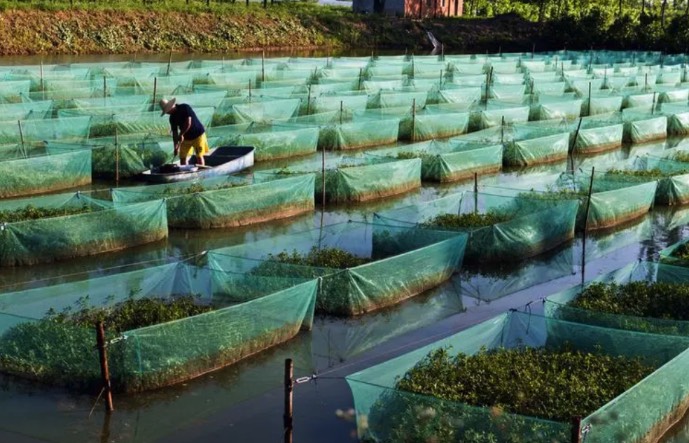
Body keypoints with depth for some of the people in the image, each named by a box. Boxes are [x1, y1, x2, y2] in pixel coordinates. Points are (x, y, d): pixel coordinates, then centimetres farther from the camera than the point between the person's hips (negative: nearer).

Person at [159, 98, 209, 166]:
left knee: (199, 156, -5)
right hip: (186, 137, 6)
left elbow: (188, 123, -25)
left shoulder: (184, 108, -19)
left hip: (198, 134, -6)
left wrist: (181, 134, -17)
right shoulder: (172, 118, -1)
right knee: (182, 157, 2)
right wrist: (176, 146, -8)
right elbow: (174, 132, 0)